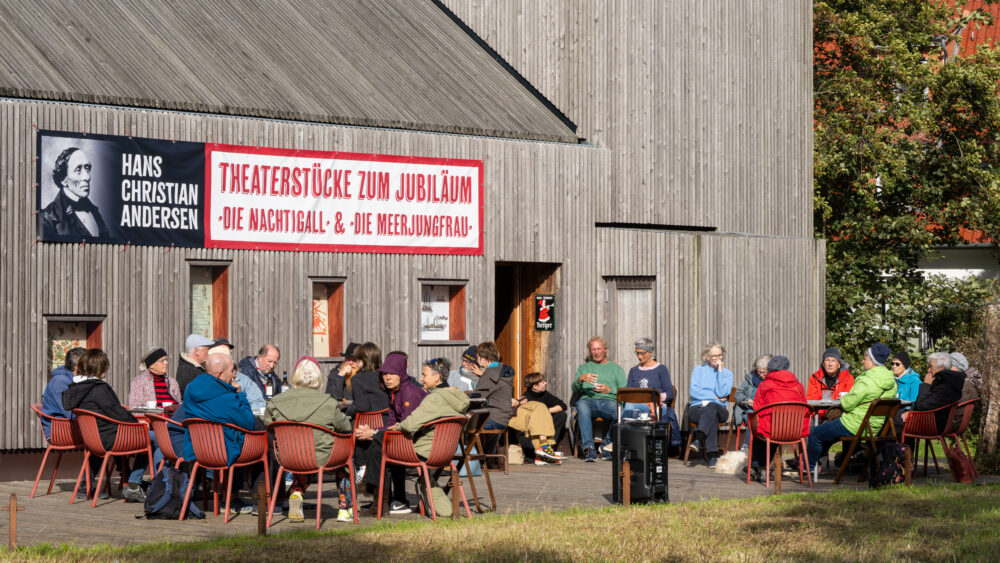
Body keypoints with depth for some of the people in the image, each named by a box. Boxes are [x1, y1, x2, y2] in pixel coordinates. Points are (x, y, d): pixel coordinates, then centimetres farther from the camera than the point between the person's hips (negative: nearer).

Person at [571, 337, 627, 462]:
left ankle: (607, 446, -22)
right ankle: (589, 448, -44)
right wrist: (580, 379, -10)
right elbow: (575, 389, 11)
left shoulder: (616, 369, 24)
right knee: (581, 405, -39)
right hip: (588, 399, 1)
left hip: (609, 400, 0)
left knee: (619, 408, -38)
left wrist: (610, 390, -8)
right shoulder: (583, 368, 28)